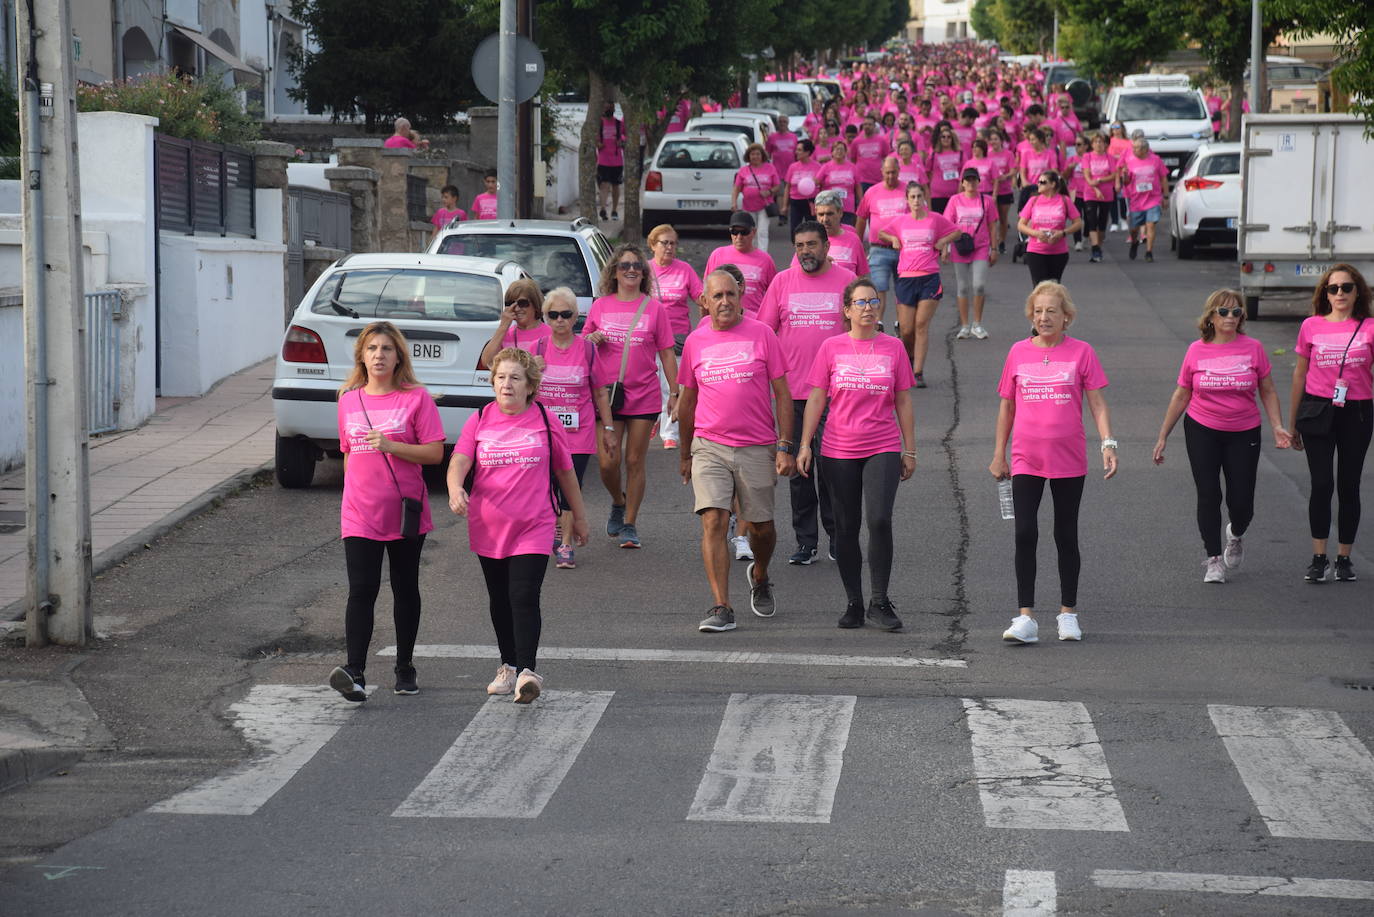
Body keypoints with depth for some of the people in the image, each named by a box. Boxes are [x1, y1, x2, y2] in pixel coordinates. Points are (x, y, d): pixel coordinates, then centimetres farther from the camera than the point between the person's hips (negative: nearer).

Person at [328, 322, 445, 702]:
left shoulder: (416, 398, -4)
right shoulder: (348, 400, 8)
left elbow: (435, 453, -9)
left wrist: (392, 445, -21)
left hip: (405, 512, -2)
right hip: (360, 514, 2)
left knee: (405, 590, 11)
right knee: (361, 591, -10)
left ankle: (405, 667, 24)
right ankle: (355, 673, -18)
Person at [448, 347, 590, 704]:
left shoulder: (545, 422, 0)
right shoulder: (480, 421, 2)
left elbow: (565, 471, 11)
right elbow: (459, 461, -10)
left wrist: (579, 517, 17)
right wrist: (455, 490, -32)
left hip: (533, 527, -3)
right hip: (487, 527, 3)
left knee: (524, 597, -15)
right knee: (499, 599, 14)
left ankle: (528, 672, -20)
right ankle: (509, 666, 28)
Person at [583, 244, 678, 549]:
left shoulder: (654, 308, 2)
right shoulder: (600, 306, 5)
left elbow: (667, 354, 5)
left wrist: (675, 393, 0)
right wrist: (592, 339, -7)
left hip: (644, 396, -1)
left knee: (635, 462, 3)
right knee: (607, 462, -5)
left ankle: (630, 524, 14)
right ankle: (618, 502, 26)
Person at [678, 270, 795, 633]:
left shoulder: (761, 335, -1)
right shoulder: (695, 341, 5)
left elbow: (782, 393, 1)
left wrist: (785, 446, -5)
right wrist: (684, 453, 19)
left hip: (757, 448, -1)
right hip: (709, 447, 1)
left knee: (762, 527, 9)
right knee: (714, 521, -13)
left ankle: (759, 576, 42)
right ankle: (721, 608, -12)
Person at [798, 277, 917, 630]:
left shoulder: (893, 347, 4)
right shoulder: (832, 347, 3)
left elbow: (903, 402, 9)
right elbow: (816, 399, 5)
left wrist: (910, 451, 8)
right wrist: (805, 445, -1)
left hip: (883, 448, -1)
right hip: (839, 451, 1)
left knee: (880, 520, -16)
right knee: (846, 528, 5)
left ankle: (880, 603, -6)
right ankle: (853, 604, 15)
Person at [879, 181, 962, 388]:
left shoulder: (936, 219, 3)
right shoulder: (900, 222, 8)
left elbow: (958, 232, 16)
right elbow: (881, 233, 25)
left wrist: (942, 242, 2)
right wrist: (893, 240, 7)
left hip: (929, 278, -1)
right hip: (906, 278, 1)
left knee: (922, 325, -9)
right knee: (906, 330, -1)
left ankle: (918, 372, -9)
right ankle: (908, 360, 29)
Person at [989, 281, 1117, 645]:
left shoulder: (1081, 352, -1)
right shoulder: (1018, 352, 5)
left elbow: (1097, 404, -1)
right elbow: (1007, 406, 12)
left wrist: (1108, 444, -13)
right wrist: (998, 454, 12)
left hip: (1069, 461, -1)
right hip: (1026, 461, 1)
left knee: (1066, 535, 9)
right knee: (1025, 533, -10)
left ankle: (1068, 612, 21)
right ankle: (1025, 618, -9)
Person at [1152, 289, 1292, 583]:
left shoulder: (1253, 348, -3)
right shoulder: (1197, 350, -2)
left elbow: (1267, 392, 5)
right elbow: (1181, 396, 6)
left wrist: (1277, 426, -9)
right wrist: (1163, 437, 7)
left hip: (1243, 434, 0)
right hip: (1202, 431, 0)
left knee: (1241, 501, -1)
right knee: (1208, 495, -4)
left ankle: (1235, 536, 34)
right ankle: (1214, 560, 8)